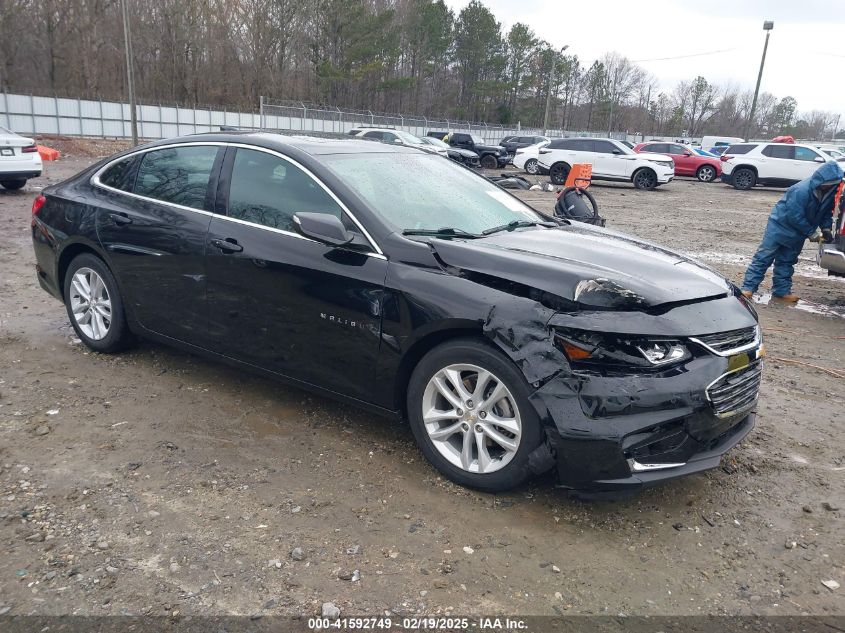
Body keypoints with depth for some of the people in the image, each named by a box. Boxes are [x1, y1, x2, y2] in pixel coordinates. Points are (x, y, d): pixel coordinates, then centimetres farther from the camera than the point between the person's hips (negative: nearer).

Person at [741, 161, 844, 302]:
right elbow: (795, 217, -27)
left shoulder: (831, 192, -6)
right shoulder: (801, 191, -30)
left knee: (787, 261, 12)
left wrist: (826, 228, -6)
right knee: (764, 257, -5)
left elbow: (827, 212, 9)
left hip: (797, 234, 7)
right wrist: (812, 232, -18)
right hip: (780, 226, -7)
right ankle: (748, 287, -5)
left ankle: (782, 290, 19)